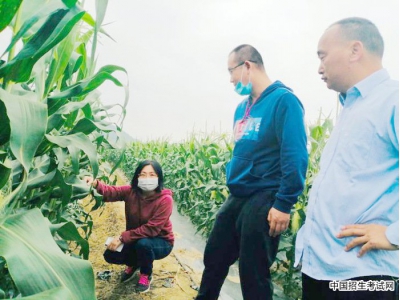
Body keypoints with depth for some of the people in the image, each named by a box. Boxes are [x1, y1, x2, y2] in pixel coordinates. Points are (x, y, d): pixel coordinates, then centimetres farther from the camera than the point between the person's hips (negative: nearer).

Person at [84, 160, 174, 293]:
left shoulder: (165, 199, -26)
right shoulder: (131, 191, -11)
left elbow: (151, 229, -30)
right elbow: (111, 192, -25)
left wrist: (122, 237, -31)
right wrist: (95, 183, -47)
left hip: (160, 242, -4)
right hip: (136, 240, 5)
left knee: (143, 243, -35)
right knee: (110, 255, -14)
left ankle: (146, 275, -3)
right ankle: (133, 264, 20)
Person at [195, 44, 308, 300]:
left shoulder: (283, 100, -13)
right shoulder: (242, 108, 13)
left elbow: (295, 156, -19)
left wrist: (284, 203, -22)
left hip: (265, 200, -8)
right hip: (237, 198, 8)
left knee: (253, 274, 4)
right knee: (214, 258, 18)